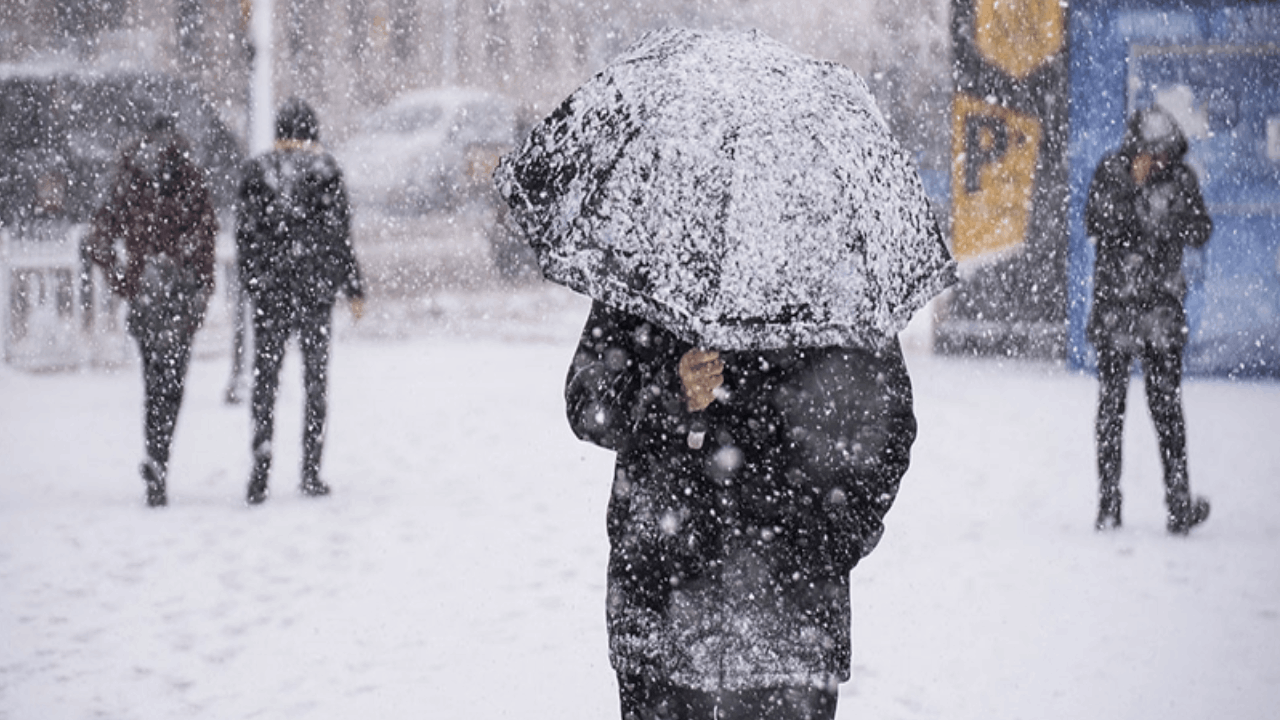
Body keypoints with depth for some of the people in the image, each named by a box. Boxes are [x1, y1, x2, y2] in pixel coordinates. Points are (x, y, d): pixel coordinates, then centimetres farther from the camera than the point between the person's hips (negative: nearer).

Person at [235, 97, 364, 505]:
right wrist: (354, 288, 3)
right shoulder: (324, 170, -3)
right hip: (316, 287, -1)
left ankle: (261, 468, -9)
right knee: (316, 379, 7)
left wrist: (252, 285, 13)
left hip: (269, 291, 1)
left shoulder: (258, 171, 2)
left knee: (264, 377, 5)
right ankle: (311, 471, 6)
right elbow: (340, 232, -3)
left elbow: (245, 234, 3)